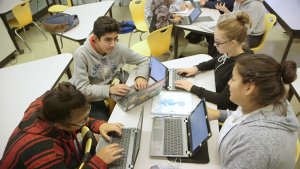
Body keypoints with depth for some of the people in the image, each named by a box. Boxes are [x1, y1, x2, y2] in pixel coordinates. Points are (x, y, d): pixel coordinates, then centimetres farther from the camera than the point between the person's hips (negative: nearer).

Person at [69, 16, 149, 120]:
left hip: (112, 95, 4)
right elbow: (82, 89, -24)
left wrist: (141, 76, -23)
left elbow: (144, 61, -2)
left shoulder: (119, 49, -15)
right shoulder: (82, 54, -25)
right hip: (88, 98, -4)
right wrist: (109, 89, -39)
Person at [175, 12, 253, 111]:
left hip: (222, 109, -7)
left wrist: (192, 88, -29)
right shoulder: (230, 53, -9)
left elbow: (223, 100, -31)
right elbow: (216, 61, 14)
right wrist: (196, 68, -1)